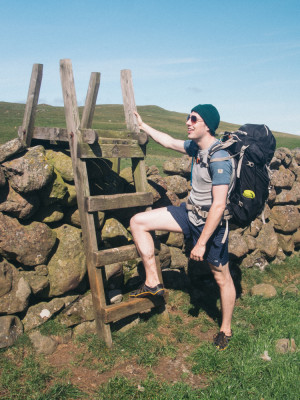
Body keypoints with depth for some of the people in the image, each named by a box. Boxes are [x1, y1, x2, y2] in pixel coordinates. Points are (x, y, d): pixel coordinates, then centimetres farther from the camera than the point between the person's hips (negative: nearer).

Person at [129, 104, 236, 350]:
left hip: (211, 221, -8)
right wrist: (142, 125, 26)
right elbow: (169, 142, 21)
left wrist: (202, 242, -24)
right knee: (138, 222, -1)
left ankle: (226, 329, 32)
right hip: (190, 212, 8)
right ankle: (153, 283, 5)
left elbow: (219, 205, -27)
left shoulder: (219, 159, -24)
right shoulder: (197, 147, 3)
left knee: (222, 277, 8)